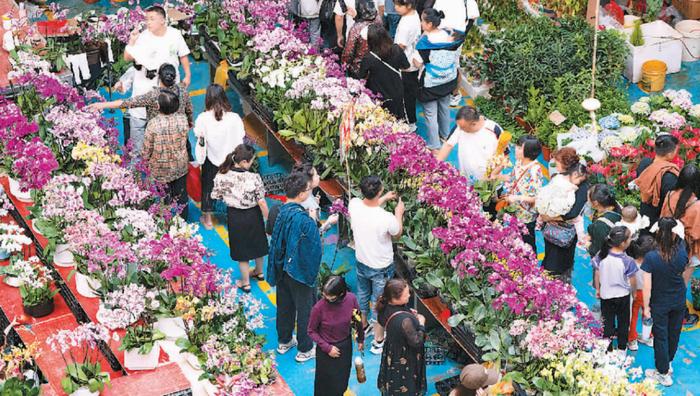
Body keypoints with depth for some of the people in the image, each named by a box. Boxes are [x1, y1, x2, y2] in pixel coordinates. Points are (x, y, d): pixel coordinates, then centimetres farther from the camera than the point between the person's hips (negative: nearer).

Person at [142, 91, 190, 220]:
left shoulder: (153, 124, -25)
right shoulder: (183, 120, -16)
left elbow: (147, 148, -14)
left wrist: (145, 161, 4)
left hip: (160, 170, -3)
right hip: (180, 167, 3)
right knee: (181, 196, 20)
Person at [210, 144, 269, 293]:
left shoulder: (222, 176, -20)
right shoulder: (254, 178, -26)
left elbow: (215, 197, -7)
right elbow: (261, 202, -20)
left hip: (235, 217, 0)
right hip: (253, 216, 0)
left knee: (242, 249, 18)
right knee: (257, 244, 27)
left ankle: (245, 282, 32)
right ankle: (259, 272, 50)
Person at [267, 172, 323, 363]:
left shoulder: (281, 211, -8)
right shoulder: (304, 220, -29)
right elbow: (315, 248, -22)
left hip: (282, 268, 7)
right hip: (300, 271, -7)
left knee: (285, 305, 23)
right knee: (305, 309, 11)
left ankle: (284, 341, 41)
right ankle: (304, 350, 24)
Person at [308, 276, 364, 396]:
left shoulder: (351, 299, -21)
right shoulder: (319, 307, -30)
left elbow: (357, 320, -1)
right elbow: (312, 331, -14)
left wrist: (360, 339, 11)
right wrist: (327, 348, -17)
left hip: (346, 346, 4)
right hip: (327, 349, -3)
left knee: (342, 379, 25)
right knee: (327, 382, 14)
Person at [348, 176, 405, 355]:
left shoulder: (354, 204, -23)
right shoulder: (387, 218, -35)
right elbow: (397, 234, -10)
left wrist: (383, 199, 11)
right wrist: (399, 213, 4)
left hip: (362, 263, 5)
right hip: (381, 268, -4)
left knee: (362, 296, 29)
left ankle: (363, 326, 53)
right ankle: (378, 342, 31)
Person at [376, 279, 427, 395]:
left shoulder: (386, 306, -17)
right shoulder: (404, 320, -41)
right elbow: (416, 342, -28)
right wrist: (421, 323, -15)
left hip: (392, 352, 7)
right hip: (405, 358, -7)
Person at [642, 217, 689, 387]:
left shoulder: (651, 257, -28)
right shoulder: (681, 253, -22)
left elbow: (647, 286, -21)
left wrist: (646, 306, -10)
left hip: (660, 304, -3)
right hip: (679, 302, 3)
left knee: (661, 337, 12)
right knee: (674, 333, 23)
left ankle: (663, 373, 24)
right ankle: (667, 362, 44)